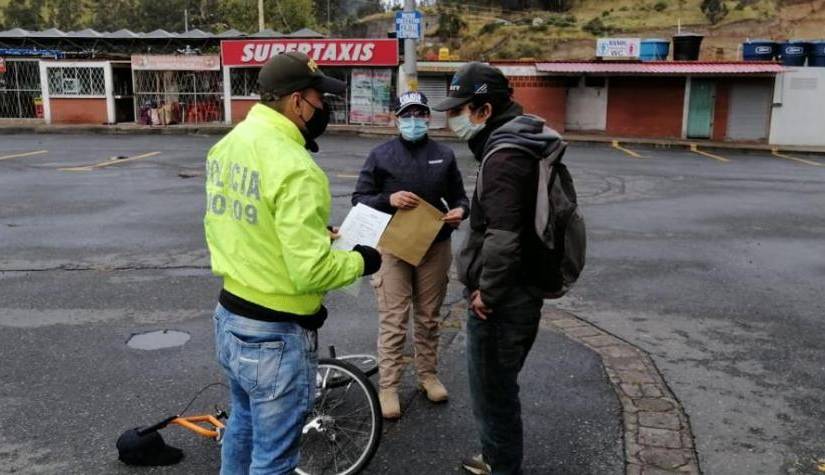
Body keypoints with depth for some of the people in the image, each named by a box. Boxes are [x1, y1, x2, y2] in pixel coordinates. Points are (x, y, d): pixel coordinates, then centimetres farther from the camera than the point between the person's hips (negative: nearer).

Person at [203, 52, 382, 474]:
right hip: (275, 335, -9)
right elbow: (310, 273, -27)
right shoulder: (294, 167, -25)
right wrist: (359, 261, -9)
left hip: (229, 316, 9)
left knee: (243, 424, 29)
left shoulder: (227, 145, 3)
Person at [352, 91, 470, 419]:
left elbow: (459, 197, 13)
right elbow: (359, 199, -1)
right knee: (393, 321, -1)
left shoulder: (444, 156, 7)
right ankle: (388, 387, 9)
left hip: (434, 248, 3)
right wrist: (389, 199, -19)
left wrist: (460, 211, -10)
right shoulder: (381, 155, -1)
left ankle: (428, 374, 31)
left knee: (428, 317, 15)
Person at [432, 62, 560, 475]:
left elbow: (502, 238, -29)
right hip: (519, 292, 11)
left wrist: (487, 293, -18)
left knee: (492, 393, 5)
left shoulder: (504, 155, -22)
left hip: (502, 301, -11)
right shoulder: (519, 143, 11)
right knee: (499, 388, 24)